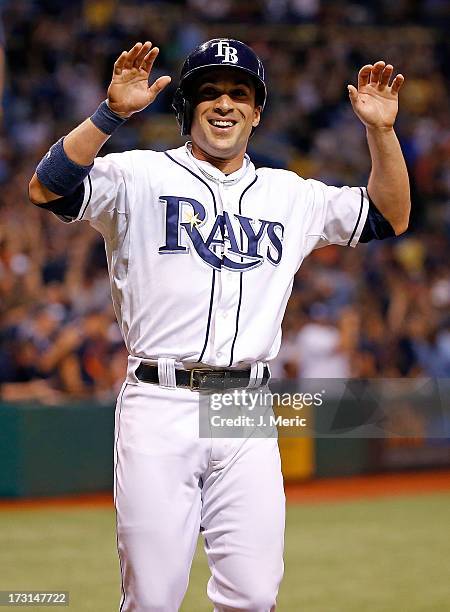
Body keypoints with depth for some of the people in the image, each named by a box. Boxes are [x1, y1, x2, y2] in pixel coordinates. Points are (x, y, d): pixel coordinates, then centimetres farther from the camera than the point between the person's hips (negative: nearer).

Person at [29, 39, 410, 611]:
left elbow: (390, 217, 19)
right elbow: (47, 189, -11)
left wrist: (381, 130, 5)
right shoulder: (141, 176, 4)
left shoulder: (290, 195, 17)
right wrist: (112, 113, -21)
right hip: (160, 407, -3)